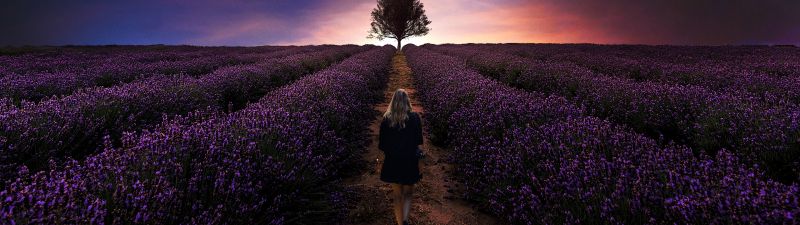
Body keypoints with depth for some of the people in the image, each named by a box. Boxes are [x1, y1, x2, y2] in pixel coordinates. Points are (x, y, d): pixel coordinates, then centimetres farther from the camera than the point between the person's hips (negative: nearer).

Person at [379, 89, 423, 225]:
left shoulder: (386, 119, -6)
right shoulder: (415, 118, -9)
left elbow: (382, 143, -1)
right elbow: (418, 141, -3)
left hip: (392, 162, 1)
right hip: (410, 162, -1)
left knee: (397, 196, 15)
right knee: (408, 193, 15)